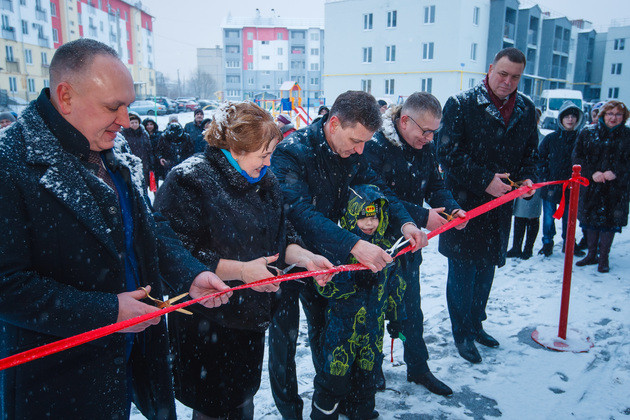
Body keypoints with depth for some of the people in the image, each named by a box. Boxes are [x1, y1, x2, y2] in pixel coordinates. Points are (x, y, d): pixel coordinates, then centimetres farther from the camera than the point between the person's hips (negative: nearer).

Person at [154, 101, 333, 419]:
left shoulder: (265, 181, 6)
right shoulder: (188, 181, -18)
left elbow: (280, 236, 13)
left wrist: (305, 257, -6)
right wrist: (240, 270, -26)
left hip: (252, 319, 7)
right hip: (207, 326, -7)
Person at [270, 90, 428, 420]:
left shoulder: (350, 152, -6)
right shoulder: (291, 153, -27)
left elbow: (376, 187, -1)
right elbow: (300, 212, -38)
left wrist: (404, 221, -21)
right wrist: (353, 245, -48)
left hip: (322, 254, 6)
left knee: (325, 329, 18)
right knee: (284, 337, 6)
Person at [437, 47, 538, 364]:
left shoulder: (526, 109, 7)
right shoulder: (461, 104, -9)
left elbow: (531, 152, 16)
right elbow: (448, 154, -14)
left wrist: (527, 178, -4)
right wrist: (485, 180, -20)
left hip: (501, 203, 5)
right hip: (465, 202, -5)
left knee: (486, 268, 17)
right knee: (462, 269, 3)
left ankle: (475, 323, 36)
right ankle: (462, 334, 20)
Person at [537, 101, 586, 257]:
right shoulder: (551, 138, 0)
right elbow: (540, 159, 4)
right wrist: (545, 179, -4)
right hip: (550, 186, -1)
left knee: (569, 218, 11)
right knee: (549, 218, 6)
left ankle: (568, 244, 28)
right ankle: (547, 243, 23)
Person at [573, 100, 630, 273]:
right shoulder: (588, 133, 3)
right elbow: (578, 156, -1)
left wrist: (615, 172, -18)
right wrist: (592, 172, -13)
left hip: (616, 187, -1)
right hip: (591, 184, 2)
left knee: (609, 221, 3)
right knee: (591, 220, 10)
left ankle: (603, 258, 16)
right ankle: (592, 255, 25)